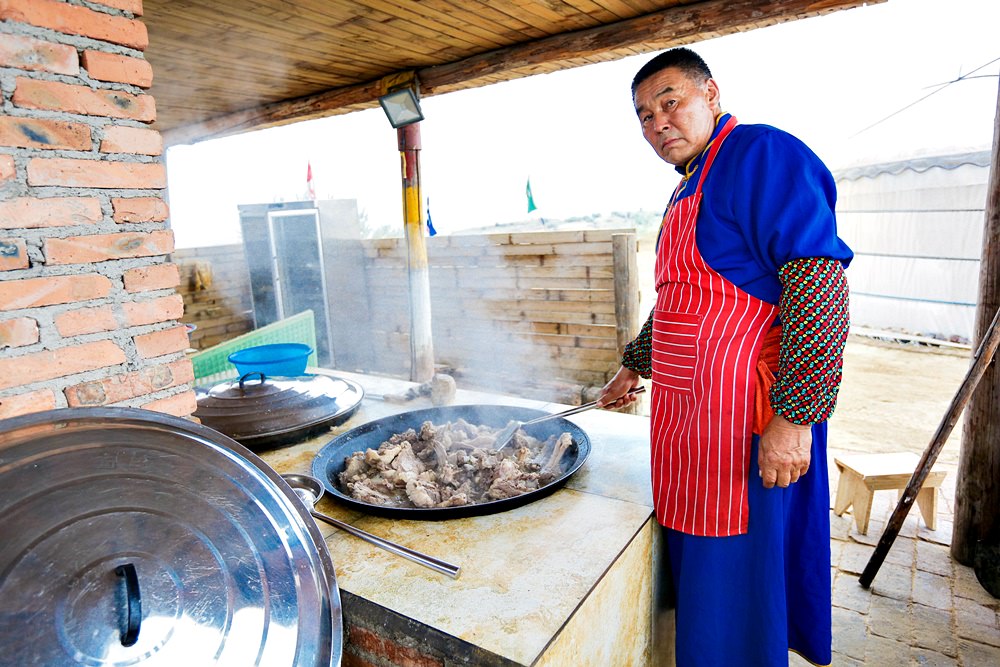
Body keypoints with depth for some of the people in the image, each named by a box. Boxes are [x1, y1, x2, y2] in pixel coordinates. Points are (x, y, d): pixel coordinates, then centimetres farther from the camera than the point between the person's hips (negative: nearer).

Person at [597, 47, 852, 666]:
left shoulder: (762, 154, -11)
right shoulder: (688, 190, 19)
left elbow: (819, 282, -21)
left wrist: (795, 415, -25)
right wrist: (634, 366, 29)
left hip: (745, 426, -9)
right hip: (687, 417, 9)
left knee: (732, 589, 4)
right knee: (697, 575, 21)